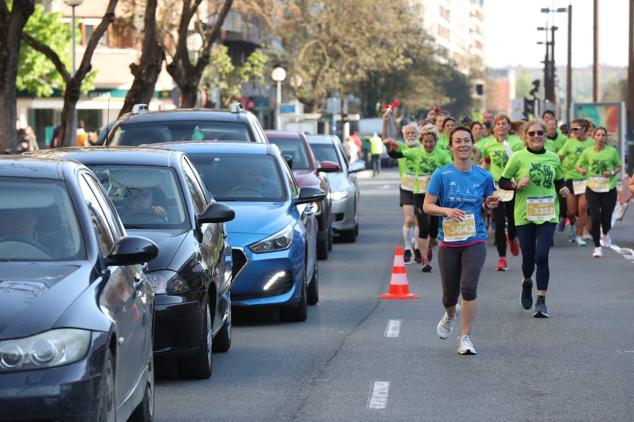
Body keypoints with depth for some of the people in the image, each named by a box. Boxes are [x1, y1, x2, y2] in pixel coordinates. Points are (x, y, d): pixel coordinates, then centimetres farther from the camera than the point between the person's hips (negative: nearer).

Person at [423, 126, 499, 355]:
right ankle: (451, 314, 46)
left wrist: (490, 204, -6)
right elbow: (427, 206, -4)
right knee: (450, 294, 8)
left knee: (469, 286, -18)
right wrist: (447, 210, -22)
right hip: (448, 242, 0)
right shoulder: (441, 175, -4)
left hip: (475, 241, 0)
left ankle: (465, 338, -8)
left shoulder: (484, 176, 2)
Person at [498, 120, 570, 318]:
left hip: (548, 214, 1)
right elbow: (502, 182, 1)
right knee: (528, 257, 7)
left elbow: (559, 181, 22)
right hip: (524, 214, -1)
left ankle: (541, 301, -5)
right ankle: (527, 283, 42)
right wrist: (517, 185, -17)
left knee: (542, 256, -11)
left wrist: (563, 190, 1)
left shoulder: (553, 158, 7)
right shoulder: (518, 157, -3)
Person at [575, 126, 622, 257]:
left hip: (608, 189, 0)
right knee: (595, 218, -8)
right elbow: (578, 165, 10)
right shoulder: (588, 152, -2)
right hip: (592, 189, 0)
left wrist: (613, 172, -13)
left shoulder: (612, 151, -5)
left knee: (606, 218, 2)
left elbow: (619, 167, 7)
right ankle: (597, 247, 8)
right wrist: (582, 170, -13)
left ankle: (605, 233, 40)